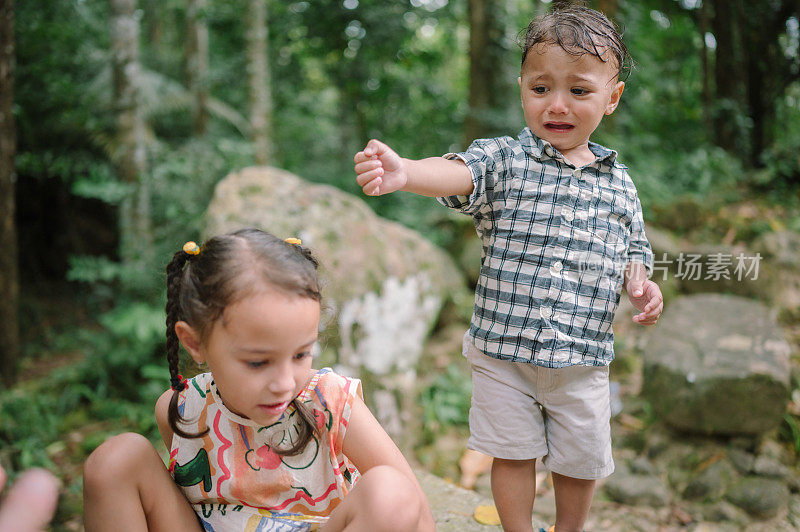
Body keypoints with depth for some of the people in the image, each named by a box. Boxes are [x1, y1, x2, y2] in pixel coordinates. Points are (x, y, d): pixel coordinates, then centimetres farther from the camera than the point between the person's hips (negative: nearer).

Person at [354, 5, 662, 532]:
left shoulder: (619, 183, 5)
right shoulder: (504, 159, -6)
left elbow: (632, 249, 16)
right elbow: (458, 175, -27)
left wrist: (641, 283, -6)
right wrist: (404, 172, -48)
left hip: (584, 356, 3)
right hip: (503, 349, -2)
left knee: (582, 459, 16)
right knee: (513, 452, 11)